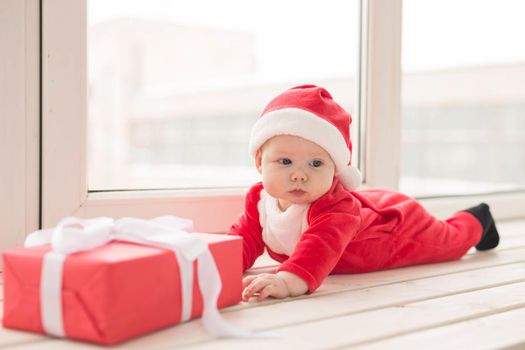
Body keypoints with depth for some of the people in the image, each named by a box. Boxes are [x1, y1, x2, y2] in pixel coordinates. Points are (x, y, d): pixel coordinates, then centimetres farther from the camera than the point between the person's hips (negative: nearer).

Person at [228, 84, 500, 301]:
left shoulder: (334, 207, -50)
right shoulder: (260, 200, -28)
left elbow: (321, 247, -66)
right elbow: (245, 238, -26)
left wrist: (290, 279, -85)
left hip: (398, 223, -5)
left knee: (449, 241, 23)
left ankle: (476, 220, 55)